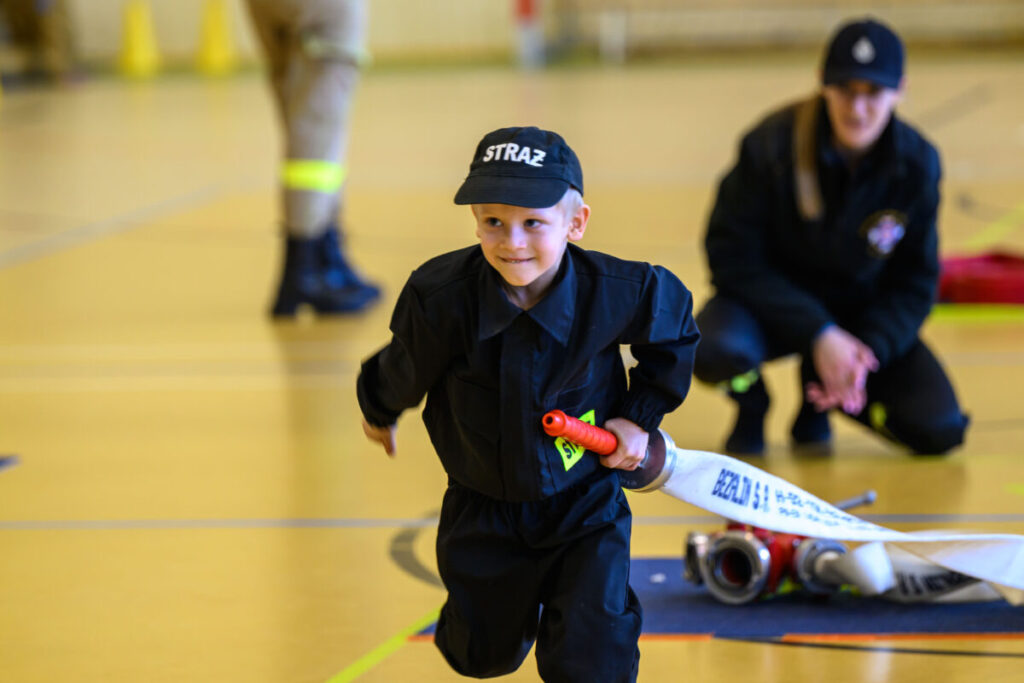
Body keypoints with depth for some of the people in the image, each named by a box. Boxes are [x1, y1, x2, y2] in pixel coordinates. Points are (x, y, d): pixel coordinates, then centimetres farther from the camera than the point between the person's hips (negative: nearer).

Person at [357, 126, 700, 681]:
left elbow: (674, 329, 0)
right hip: (483, 507, 1)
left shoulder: (615, 293, -24)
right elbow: (404, 369, -2)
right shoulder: (440, 297, -25)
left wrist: (642, 416, -2)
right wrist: (379, 411, 17)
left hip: (584, 505, -1)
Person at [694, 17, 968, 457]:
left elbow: (915, 283, -5)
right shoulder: (770, 146, -22)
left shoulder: (916, 163, -14)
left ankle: (820, 400, 12)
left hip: (861, 312, 2)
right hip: (771, 301, -2)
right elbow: (734, 259, -18)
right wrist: (818, 335, -26)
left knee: (940, 429, -18)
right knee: (715, 350, -37)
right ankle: (752, 404, 2)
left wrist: (869, 350, -22)